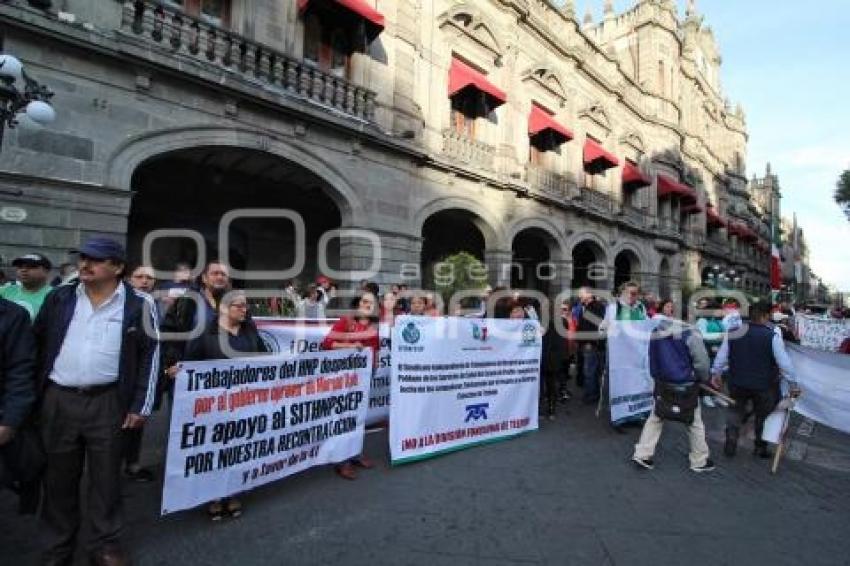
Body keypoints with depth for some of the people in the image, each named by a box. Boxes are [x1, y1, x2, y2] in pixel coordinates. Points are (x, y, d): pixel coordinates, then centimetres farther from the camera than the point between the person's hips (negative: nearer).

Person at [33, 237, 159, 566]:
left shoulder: (138, 304, -6)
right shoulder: (59, 299, 4)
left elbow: (150, 355, -4)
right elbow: (35, 344, 11)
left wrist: (141, 405, -6)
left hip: (107, 402, -3)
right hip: (58, 400, 3)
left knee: (106, 476, 9)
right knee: (59, 476, 15)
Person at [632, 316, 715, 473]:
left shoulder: (655, 333, 0)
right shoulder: (689, 333, -17)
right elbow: (701, 361, -14)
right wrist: (703, 378, 4)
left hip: (663, 385, 4)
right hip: (686, 387, -4)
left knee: (655, 419, 15)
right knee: (695, 424, 15)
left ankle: (642, 454, 14)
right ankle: (699, 461, 29)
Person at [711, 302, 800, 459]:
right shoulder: (772, 336, -15)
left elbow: (721, 356, 1)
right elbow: (784, 362, -13)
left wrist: (716, 373, 12)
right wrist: (792, 384, -4)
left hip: (737, 383, 2)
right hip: (763, 386, -2)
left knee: (735, 411, 20)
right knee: (763, 416, 19)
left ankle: (730, 444, 18)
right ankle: (761, 448, 32)